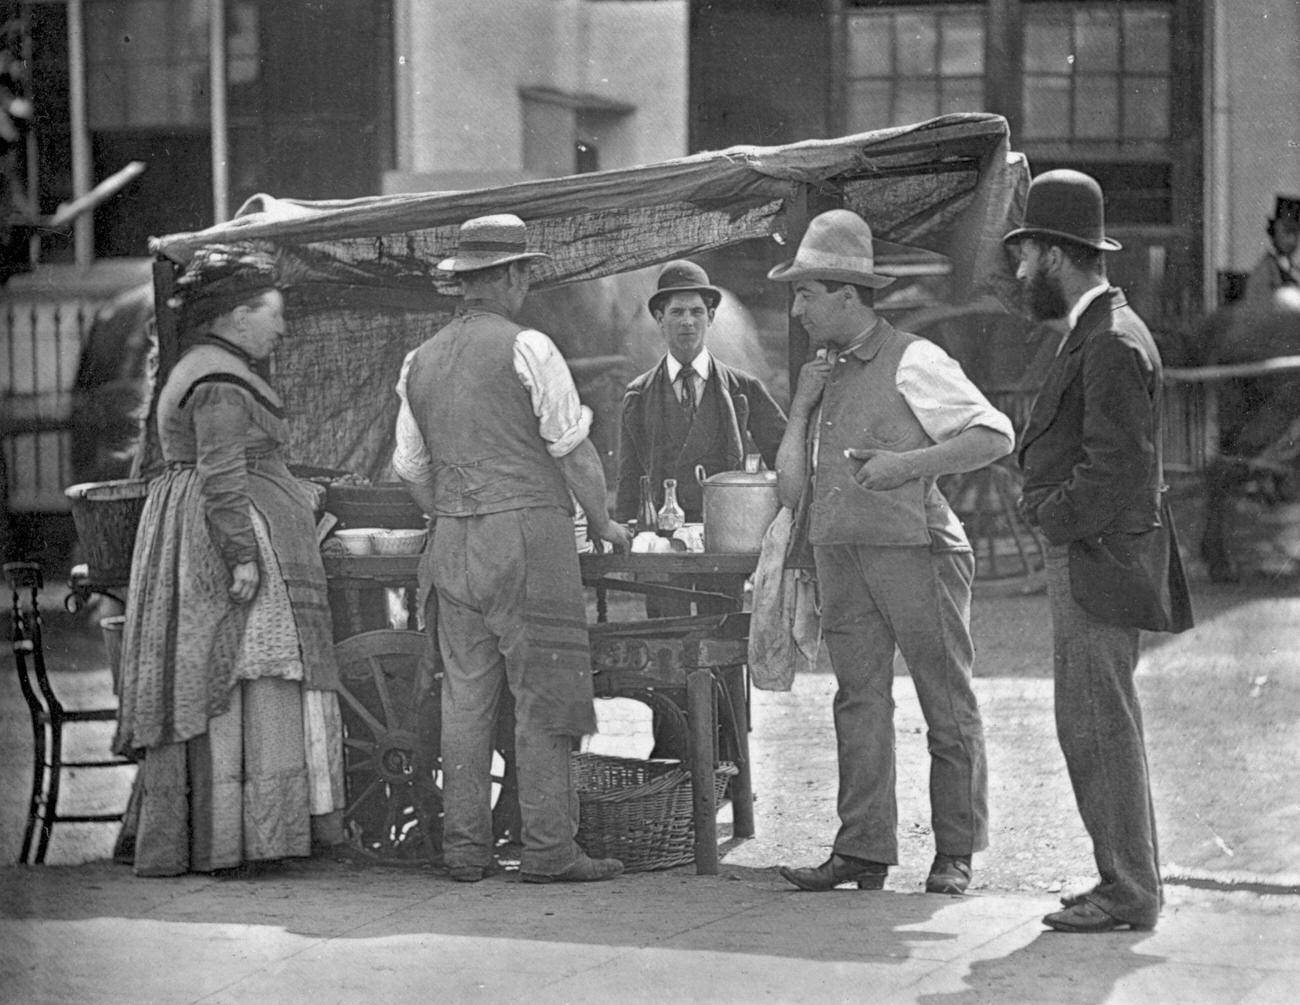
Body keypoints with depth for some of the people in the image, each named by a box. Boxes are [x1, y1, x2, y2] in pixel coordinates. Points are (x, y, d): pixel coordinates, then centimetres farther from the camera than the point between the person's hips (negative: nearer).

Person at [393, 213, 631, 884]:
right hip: (528, 531, -6)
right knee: (543, 697, -3)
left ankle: (465, 849, 8)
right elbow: (575, 451, -6)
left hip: (453, 545, 6)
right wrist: (604, 524, 7)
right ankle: (548, 849, -5)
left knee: (466, 696, 7)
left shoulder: (421, 362, 12)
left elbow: (411, 470, 16)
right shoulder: (527, 349, -7)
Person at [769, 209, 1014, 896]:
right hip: (839, 555, 7)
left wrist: (908, 463, -15)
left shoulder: (913, 363, -5)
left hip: (914, 549, -6)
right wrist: (802, 403, 6)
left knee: (947, 704, 1)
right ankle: (862, 851, 3)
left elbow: (995, 435, -8)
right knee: (858, 700, 3)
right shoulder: (822, 372, 17)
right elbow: (791, 485, 19)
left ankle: (954, 854, 7)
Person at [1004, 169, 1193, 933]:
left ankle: (1130, 892, -3)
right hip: (1087, 555, 10)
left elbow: (1118, 468, -22)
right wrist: (1052, 507, 10)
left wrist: (1054, 517, -11)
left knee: (1098, 724, -7)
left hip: (1098, 556, -10)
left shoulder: (1113, 344, -17)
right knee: (1096, 725, 13)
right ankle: (1130, 878, 19)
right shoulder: (1098, 332, 16)